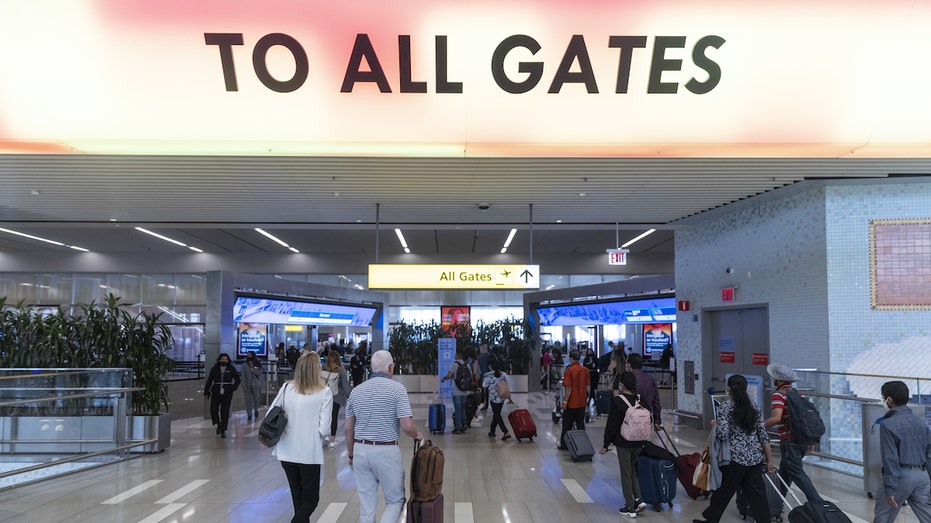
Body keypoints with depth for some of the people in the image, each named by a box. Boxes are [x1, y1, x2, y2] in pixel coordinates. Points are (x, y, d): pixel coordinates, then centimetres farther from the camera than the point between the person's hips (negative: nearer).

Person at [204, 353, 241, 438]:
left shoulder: (231, 369, 4)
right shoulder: (214, 369, 5)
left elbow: (237, 380, 14)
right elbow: (209, 381, 8)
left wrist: (233, 389, 4)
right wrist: (206, 392, 4)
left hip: (227, 395, -1)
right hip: (216, 394, 1)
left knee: (225, 412, -3)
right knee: (213, 411, -8)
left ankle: (223, 431, 7)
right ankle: (218, 425, 20)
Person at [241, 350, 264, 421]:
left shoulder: (258, 364, 2)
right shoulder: (244, 365, 1)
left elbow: (261, 373, -1)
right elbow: (243, 376, -3)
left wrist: (254, 371, -17)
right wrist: (244, 385, -9)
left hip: (256, 384, 0)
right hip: (247, 385, 0)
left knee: (256, 399, 6)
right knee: (248, 400, -1)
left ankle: (256, 410, 34)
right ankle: (249, 414, 7)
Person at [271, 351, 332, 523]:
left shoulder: (287, 388, -2)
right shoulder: (324, 392, -12)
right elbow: (323, 428, -13)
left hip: (287, 452, 4)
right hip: (309, 453, -4)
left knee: (297, 497, 20)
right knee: (310, 499, 9)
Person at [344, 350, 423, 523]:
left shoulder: (356, 391, 5)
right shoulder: (397, 388, -9)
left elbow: (348, 429, 8)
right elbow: (407, 426, -16)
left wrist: (351, 455, 19)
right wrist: (417, 435, 6)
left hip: (361, 450, 4)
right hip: (387, 452, -4)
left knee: (366, 504, 12)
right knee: (395, 501, 11)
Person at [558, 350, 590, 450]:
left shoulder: (569, 370, -15)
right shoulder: (585, 370, 2)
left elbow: (569, 388, -16)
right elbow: (587, 386, 9)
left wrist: (565, 401, -11)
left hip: (572, 402, -5)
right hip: (582, 402, 5)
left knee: (567, 424, 7)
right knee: (580, 424, 11)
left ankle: (564, 444, 13)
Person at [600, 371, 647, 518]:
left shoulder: (617, 401, -17)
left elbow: (611, 424, -14)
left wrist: (606, 444, -4)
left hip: (624, 443, -5)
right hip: (639, 443, 5)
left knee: (626, 474, 7)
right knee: (633, 470, 23)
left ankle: (630, 507, 12)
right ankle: (638, 499, 13)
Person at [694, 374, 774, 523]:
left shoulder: (726, 407, -8)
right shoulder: (753, 407, 8)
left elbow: (722, 435, -16)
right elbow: (763, 435, 7)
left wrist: (715, 424, 4)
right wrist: (769, 460, 10)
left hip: (736, 458, -5)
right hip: (756, 459, 5)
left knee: (723, 491, 9)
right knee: (757, 495, 6)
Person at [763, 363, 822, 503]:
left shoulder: (778, 394, -10)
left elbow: (777, 418, -25)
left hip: (790, 441, -9)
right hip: (803, 440, 9)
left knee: (797, 473, -8)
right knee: (784, 472, 19)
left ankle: (817, 502, -17)